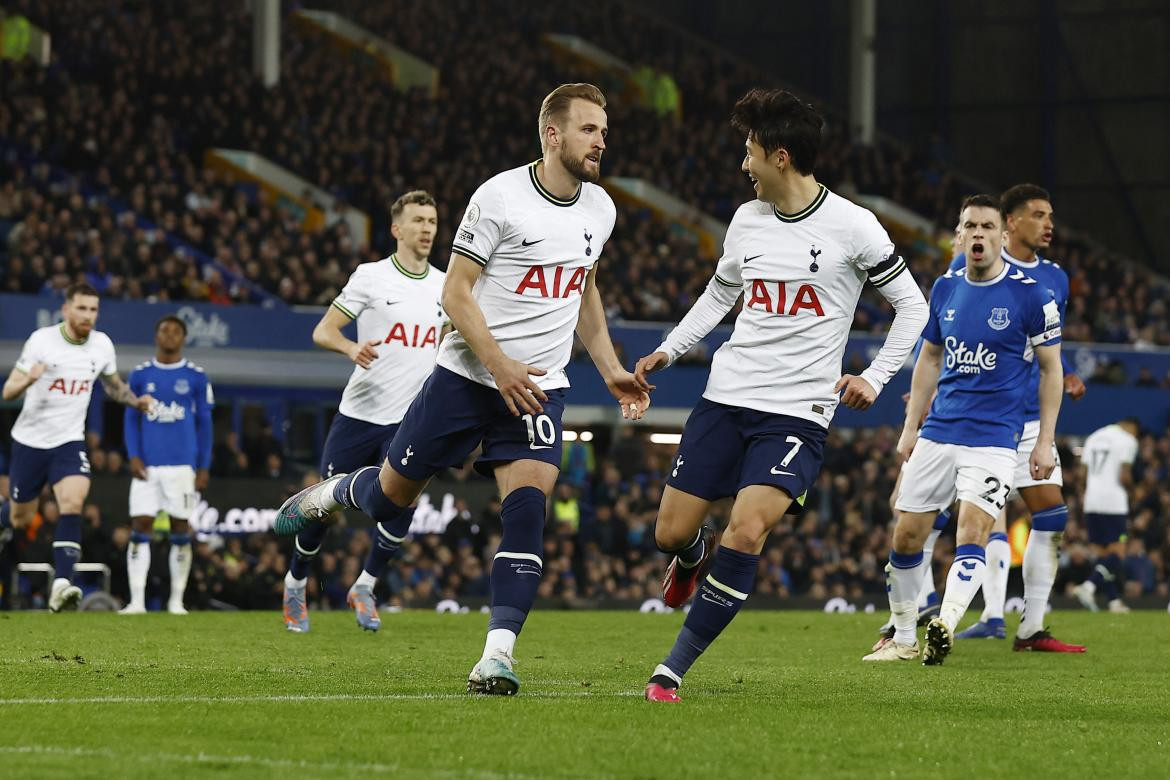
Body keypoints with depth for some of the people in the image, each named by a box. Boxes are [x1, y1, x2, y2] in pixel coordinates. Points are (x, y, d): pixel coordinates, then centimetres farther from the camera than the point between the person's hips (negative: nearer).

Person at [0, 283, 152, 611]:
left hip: (69, 442, 2)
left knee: (73, 502, -24)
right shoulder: (41, 341, -13)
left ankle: (61, 584, -30)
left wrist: (136, 401, 0)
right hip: (30, 440, -2)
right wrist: (28, 380, -35)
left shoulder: (102, 345, -1)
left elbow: (113, 383, 20)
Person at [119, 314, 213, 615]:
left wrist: (203, 467, 2)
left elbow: (204, 424, 7)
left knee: (180, 529, 1)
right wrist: (133, 456, -4)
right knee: (140, 527, -6)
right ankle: (137, 600, -5)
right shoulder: (140, 375, 8)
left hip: (182, 464, -1)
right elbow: (131, 419, 9)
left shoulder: (196, 377, 5)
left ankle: (177, 600, 8)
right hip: (147, 465, 1)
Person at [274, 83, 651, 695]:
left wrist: (611, 372, 17)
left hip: (539, 388, 3)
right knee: (397, 489, 9)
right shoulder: (500, 196, -12)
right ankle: (330, 495, 45)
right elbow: (456, 291, -12)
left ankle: (497, 657, -22)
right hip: (467, 374, -3)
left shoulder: (599, 209, 7)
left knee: (527, 505, -18)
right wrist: (500, 363, -22)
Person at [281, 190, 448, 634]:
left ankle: (365, 588, 7)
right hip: (359, 413, -3)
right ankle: (295, 585, 25)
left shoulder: (445, 287, 7)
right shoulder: (371, 277, -5)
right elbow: (322, 331, -6)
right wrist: (351, 348, -27)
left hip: (408, 419, 3)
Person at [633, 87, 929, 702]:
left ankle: (674, 668, -12)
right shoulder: (746, 220, 7)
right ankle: (693, 558, 42)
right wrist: (668, 350, 14)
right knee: (670, 533, 2)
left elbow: (911, 305, 2)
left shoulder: (852, 226, -7)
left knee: (746, 532, -22)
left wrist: (875, 378, -7)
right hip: (726, 397, 5)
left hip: (799, 411, -5)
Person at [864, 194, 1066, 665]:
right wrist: (910, 427, 15)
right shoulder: (946, 288, 8)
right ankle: (903, 637, 18)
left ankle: (944, 627, -33)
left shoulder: (1030, 295, -6)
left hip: (993, 439, -5)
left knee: (971, 536, -20)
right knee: (906, 537, 5)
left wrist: (1046, 441, -3)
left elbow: (1051, 368, 0)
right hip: (938, 433, 5)